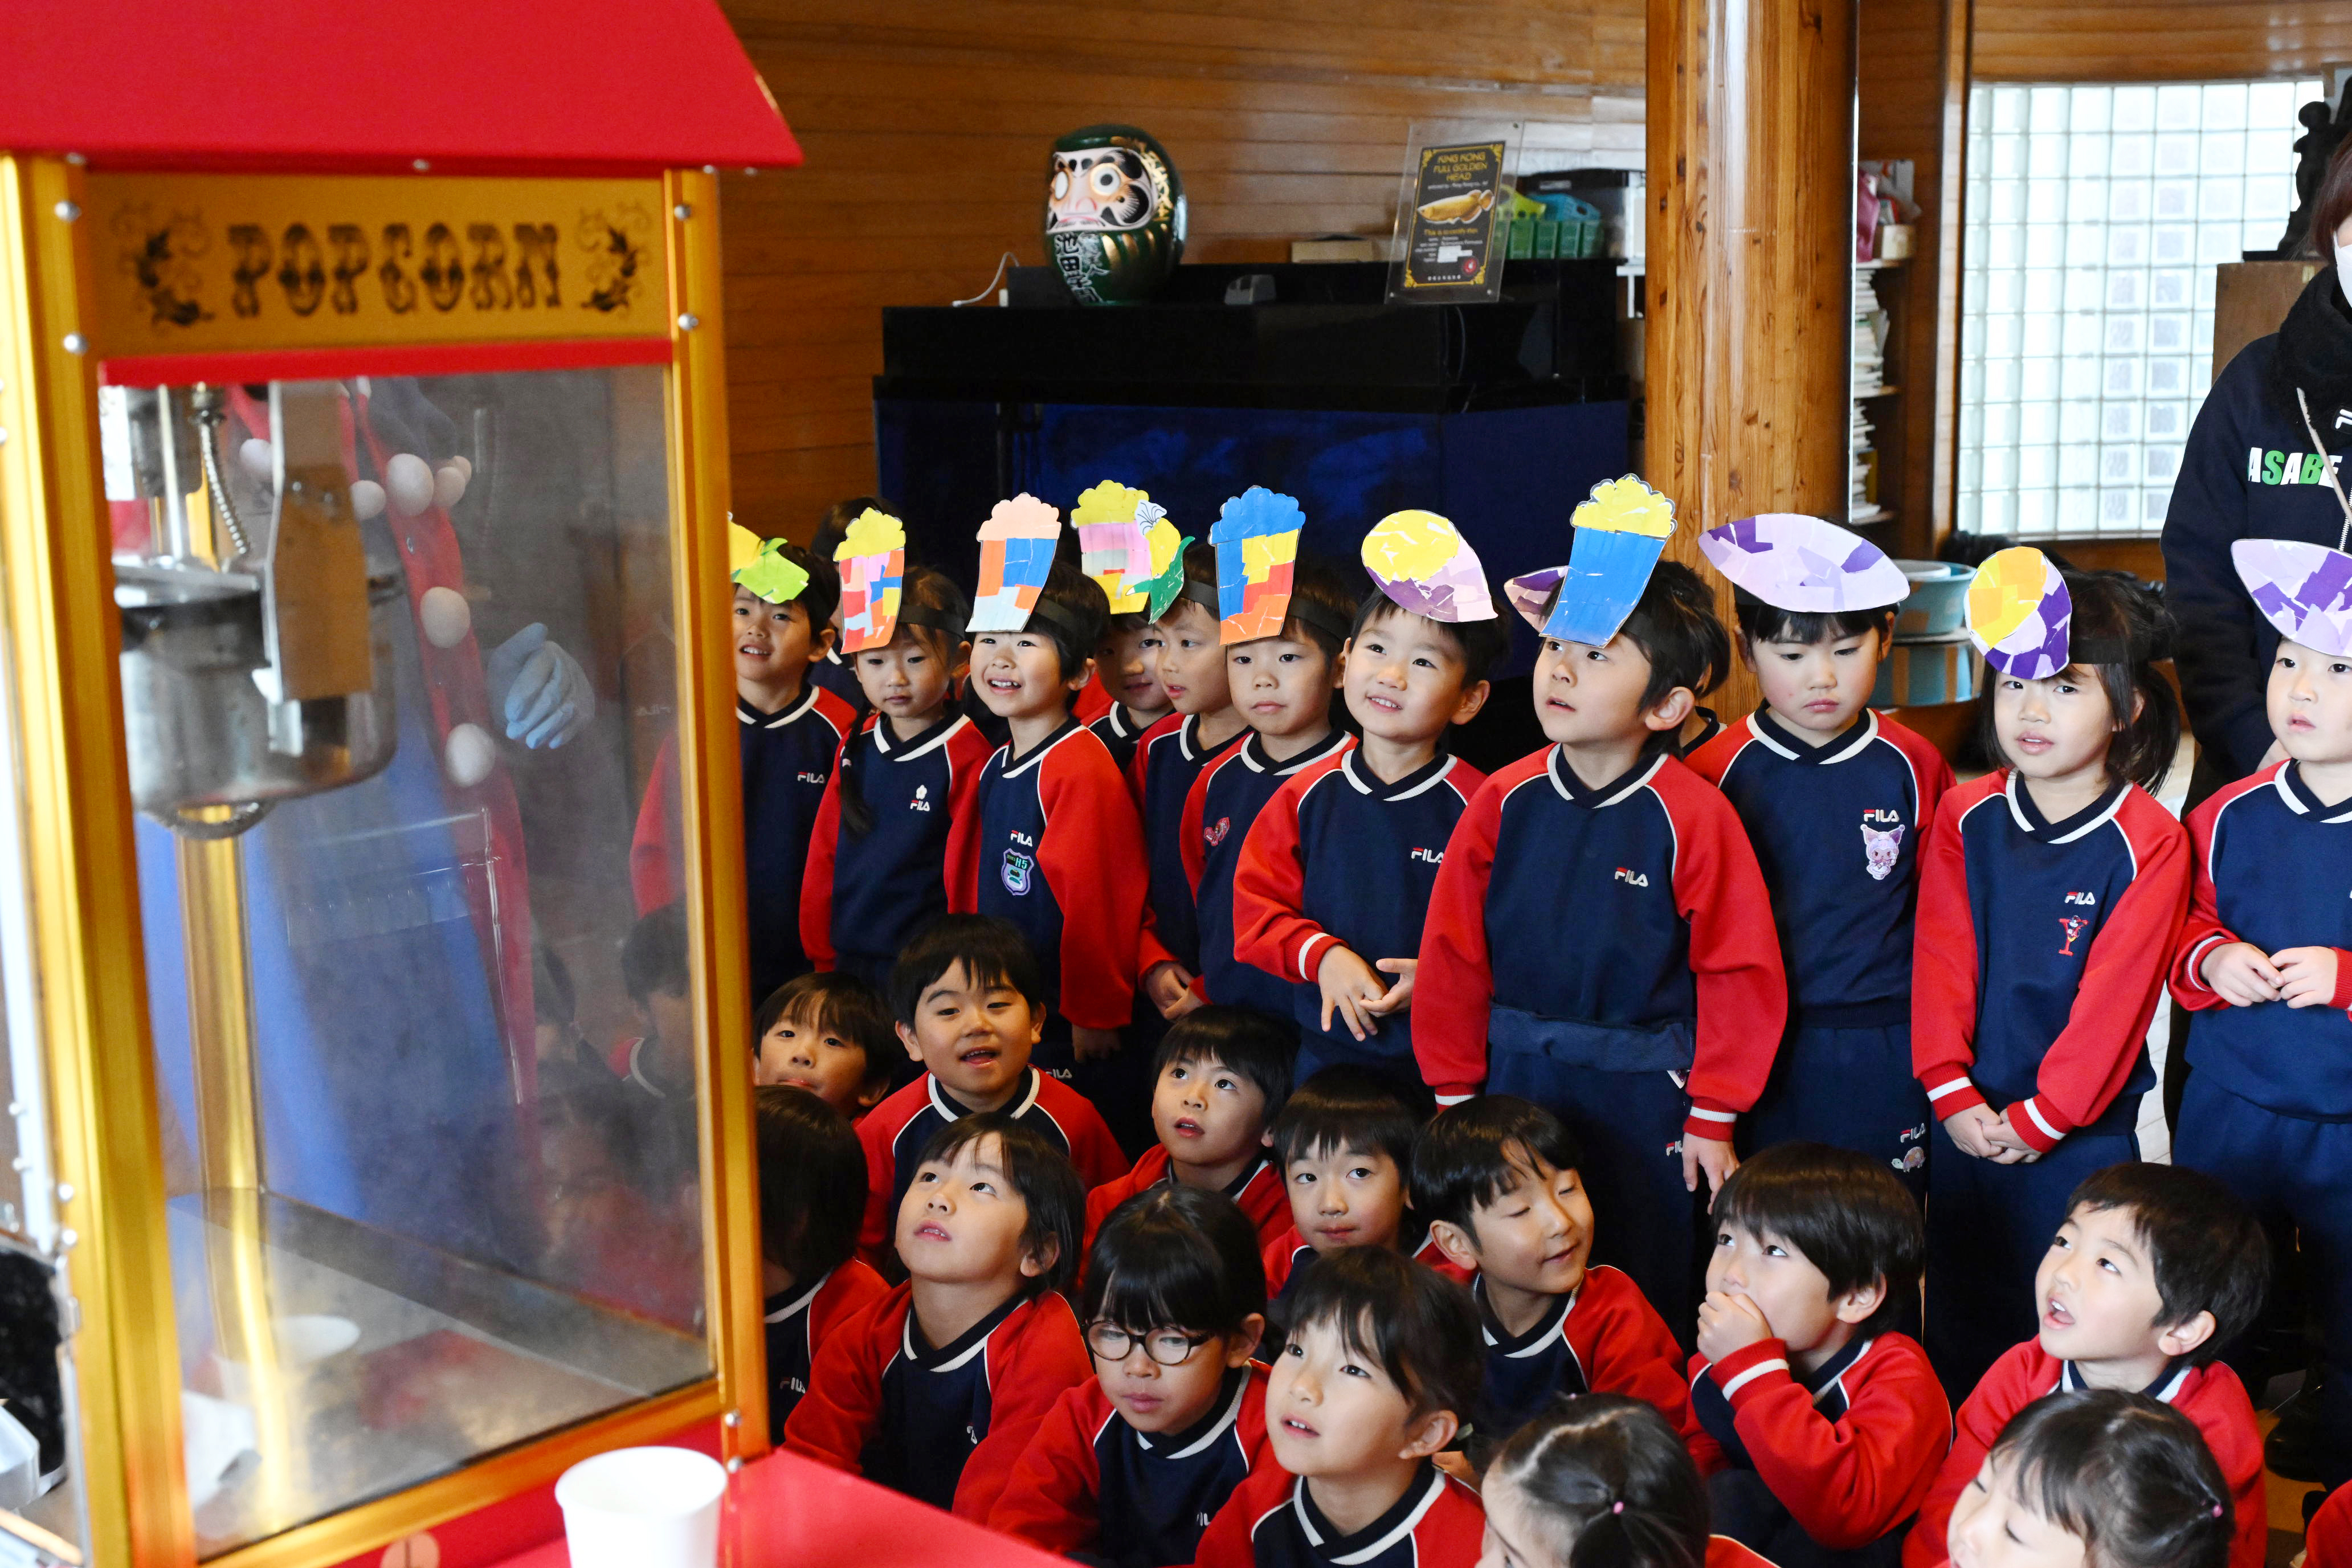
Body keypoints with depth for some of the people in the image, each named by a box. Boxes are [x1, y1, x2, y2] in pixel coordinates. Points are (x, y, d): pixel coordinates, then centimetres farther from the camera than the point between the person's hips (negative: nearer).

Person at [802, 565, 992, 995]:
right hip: (848, 965, 5)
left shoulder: (967, 758, -11)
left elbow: (968, 878, -8)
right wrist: (822, 956, 10)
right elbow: (824, 854, 12)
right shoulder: (856, 750, 7)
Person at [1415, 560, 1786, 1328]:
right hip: (1518, 1082, 3)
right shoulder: (1505, 802, -2)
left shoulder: (1694, 815, -12)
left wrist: (1712, 1119, -5)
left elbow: (1737, 971, -8)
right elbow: (1453, 954, 5)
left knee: (1647, 1292, 9)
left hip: (1646, 1092, -3)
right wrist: (1454, 1092, 7)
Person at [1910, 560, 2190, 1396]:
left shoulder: (2149, 843, -12)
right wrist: (1953, 1093, -11)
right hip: (1967, 1122, 4)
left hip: (2082, 1132, -3)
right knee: (1960, 1323, 16)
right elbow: (1940, 960, -3)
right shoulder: (1965, 818, -1)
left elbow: (2116, 997, -13)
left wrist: (2039, 1118, -13)